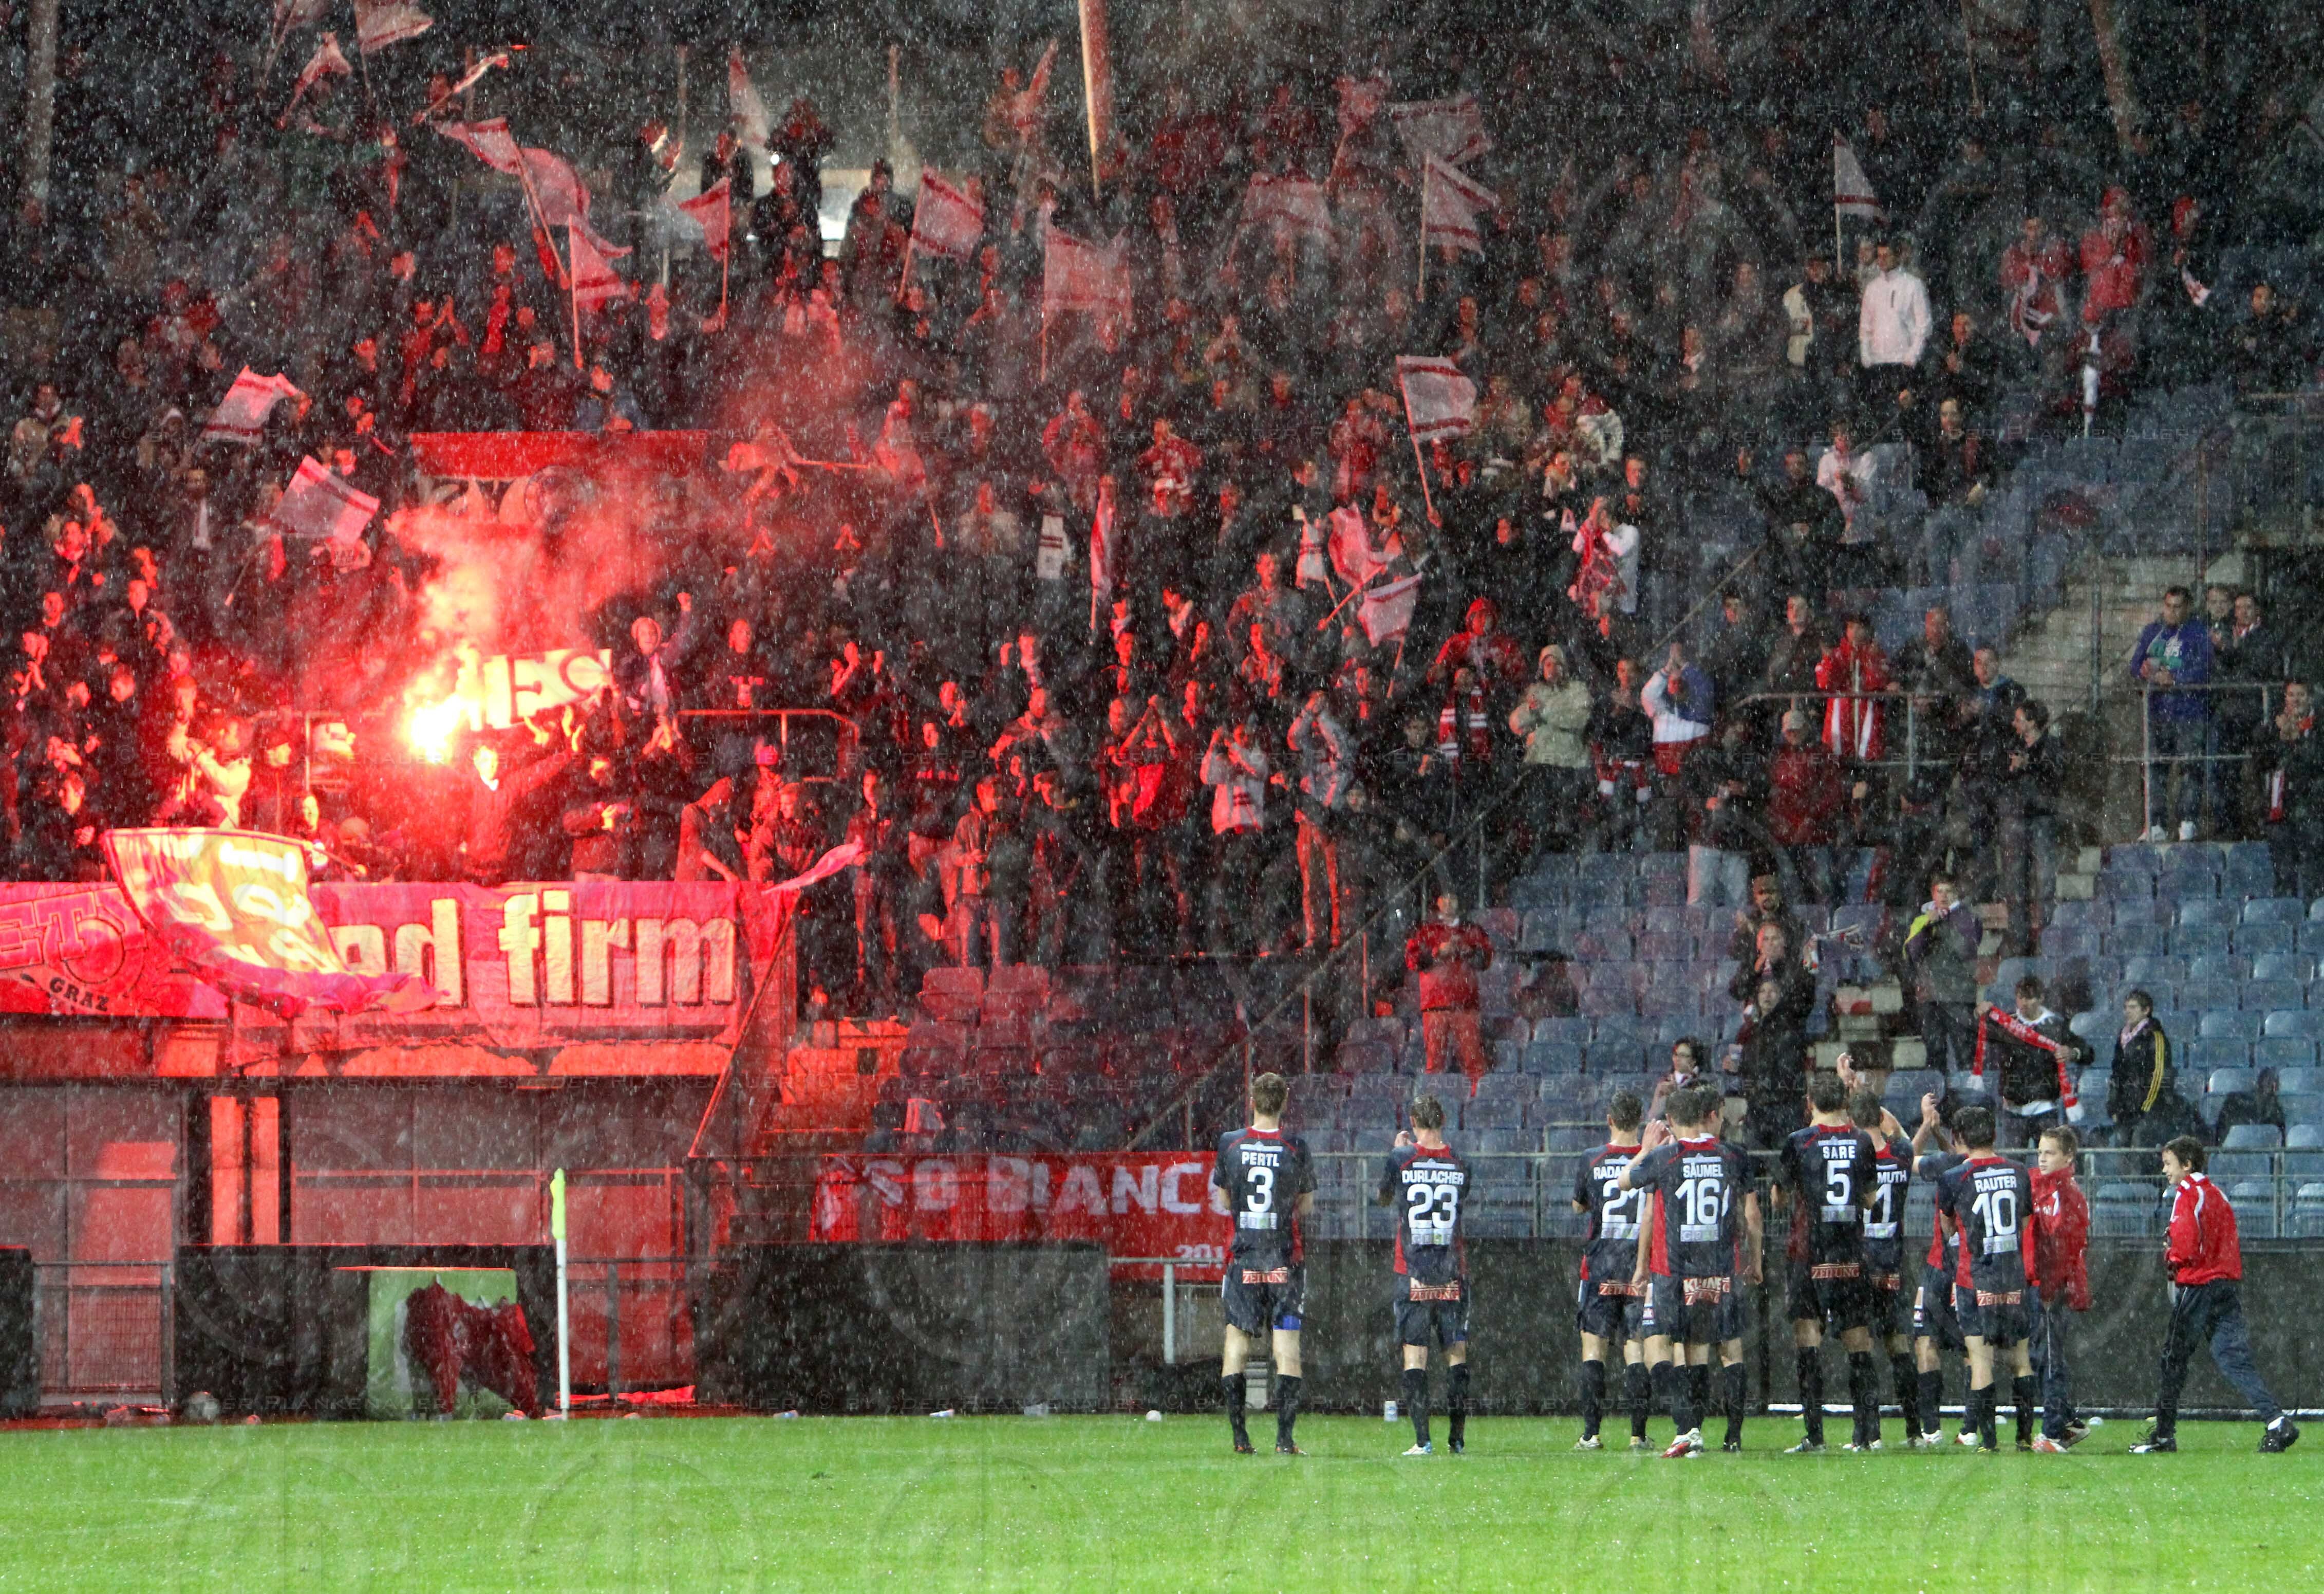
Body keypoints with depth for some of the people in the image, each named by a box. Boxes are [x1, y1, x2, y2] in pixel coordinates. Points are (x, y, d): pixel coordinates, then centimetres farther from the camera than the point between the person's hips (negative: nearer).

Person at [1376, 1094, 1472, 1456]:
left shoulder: (1402, 1159, -5)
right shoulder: (1460, 1164, 0)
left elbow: (1384, 1198, 12)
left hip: (1412, 1273, -2)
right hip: (1453, 1273, 2)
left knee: (1415, 1354, -1)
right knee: (1457, 1352, 8)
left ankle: (1422, 1440, -9)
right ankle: (1457, 1438, 5)